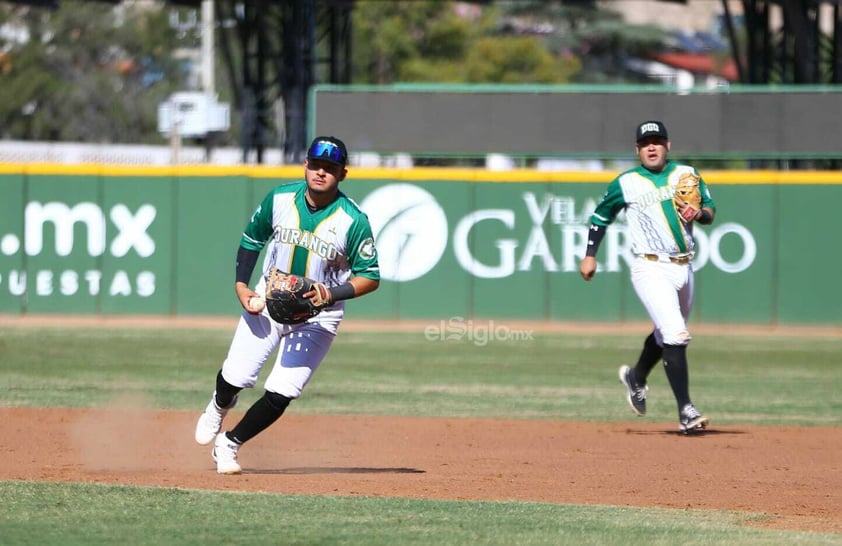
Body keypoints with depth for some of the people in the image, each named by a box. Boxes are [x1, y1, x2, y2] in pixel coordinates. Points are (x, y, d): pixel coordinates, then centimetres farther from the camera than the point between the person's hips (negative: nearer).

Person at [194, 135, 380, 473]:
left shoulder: (353, 220, -17)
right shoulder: (279, 199, -7)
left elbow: (370, 277, -11)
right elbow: (251, 239, 10)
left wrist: (332, 294, -27)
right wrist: (240, 285, -2)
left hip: (318, 315, -2)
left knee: (281, 394, -10)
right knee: (236, 377, -2)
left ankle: (229, 444, 13)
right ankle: (219, 407, 36)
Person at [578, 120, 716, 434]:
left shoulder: (687, 175, 8)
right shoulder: (626, 184, 0)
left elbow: (710, 210, 12)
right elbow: (601, 215, 12)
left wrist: (699, 213, -10)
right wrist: (590, 255, 9)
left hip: (684, 268, 5)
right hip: (651, 269, -5)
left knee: (666, 334, 21)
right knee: (675, 335, -18)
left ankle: (636, 378, 49)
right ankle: (686, 411, -18)